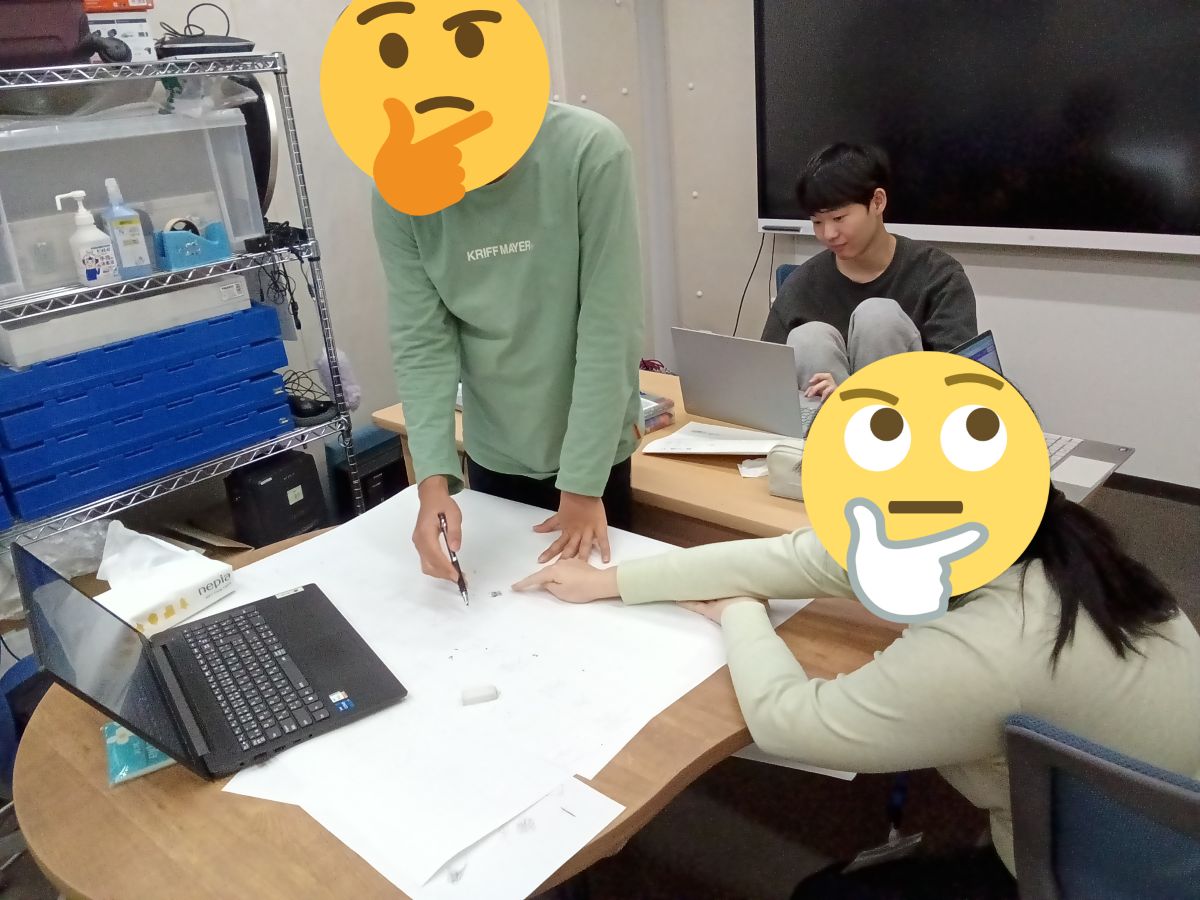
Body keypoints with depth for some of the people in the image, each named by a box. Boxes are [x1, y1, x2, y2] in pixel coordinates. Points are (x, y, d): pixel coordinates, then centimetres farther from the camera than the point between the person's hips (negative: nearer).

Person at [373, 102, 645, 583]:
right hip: (493, 453, 3)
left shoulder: (590, 150, -21)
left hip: (592, 451, -2)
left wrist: (584, 485, -20)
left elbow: (609, 328, -21)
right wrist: (434, 480, -21)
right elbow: (421, 341, -10)